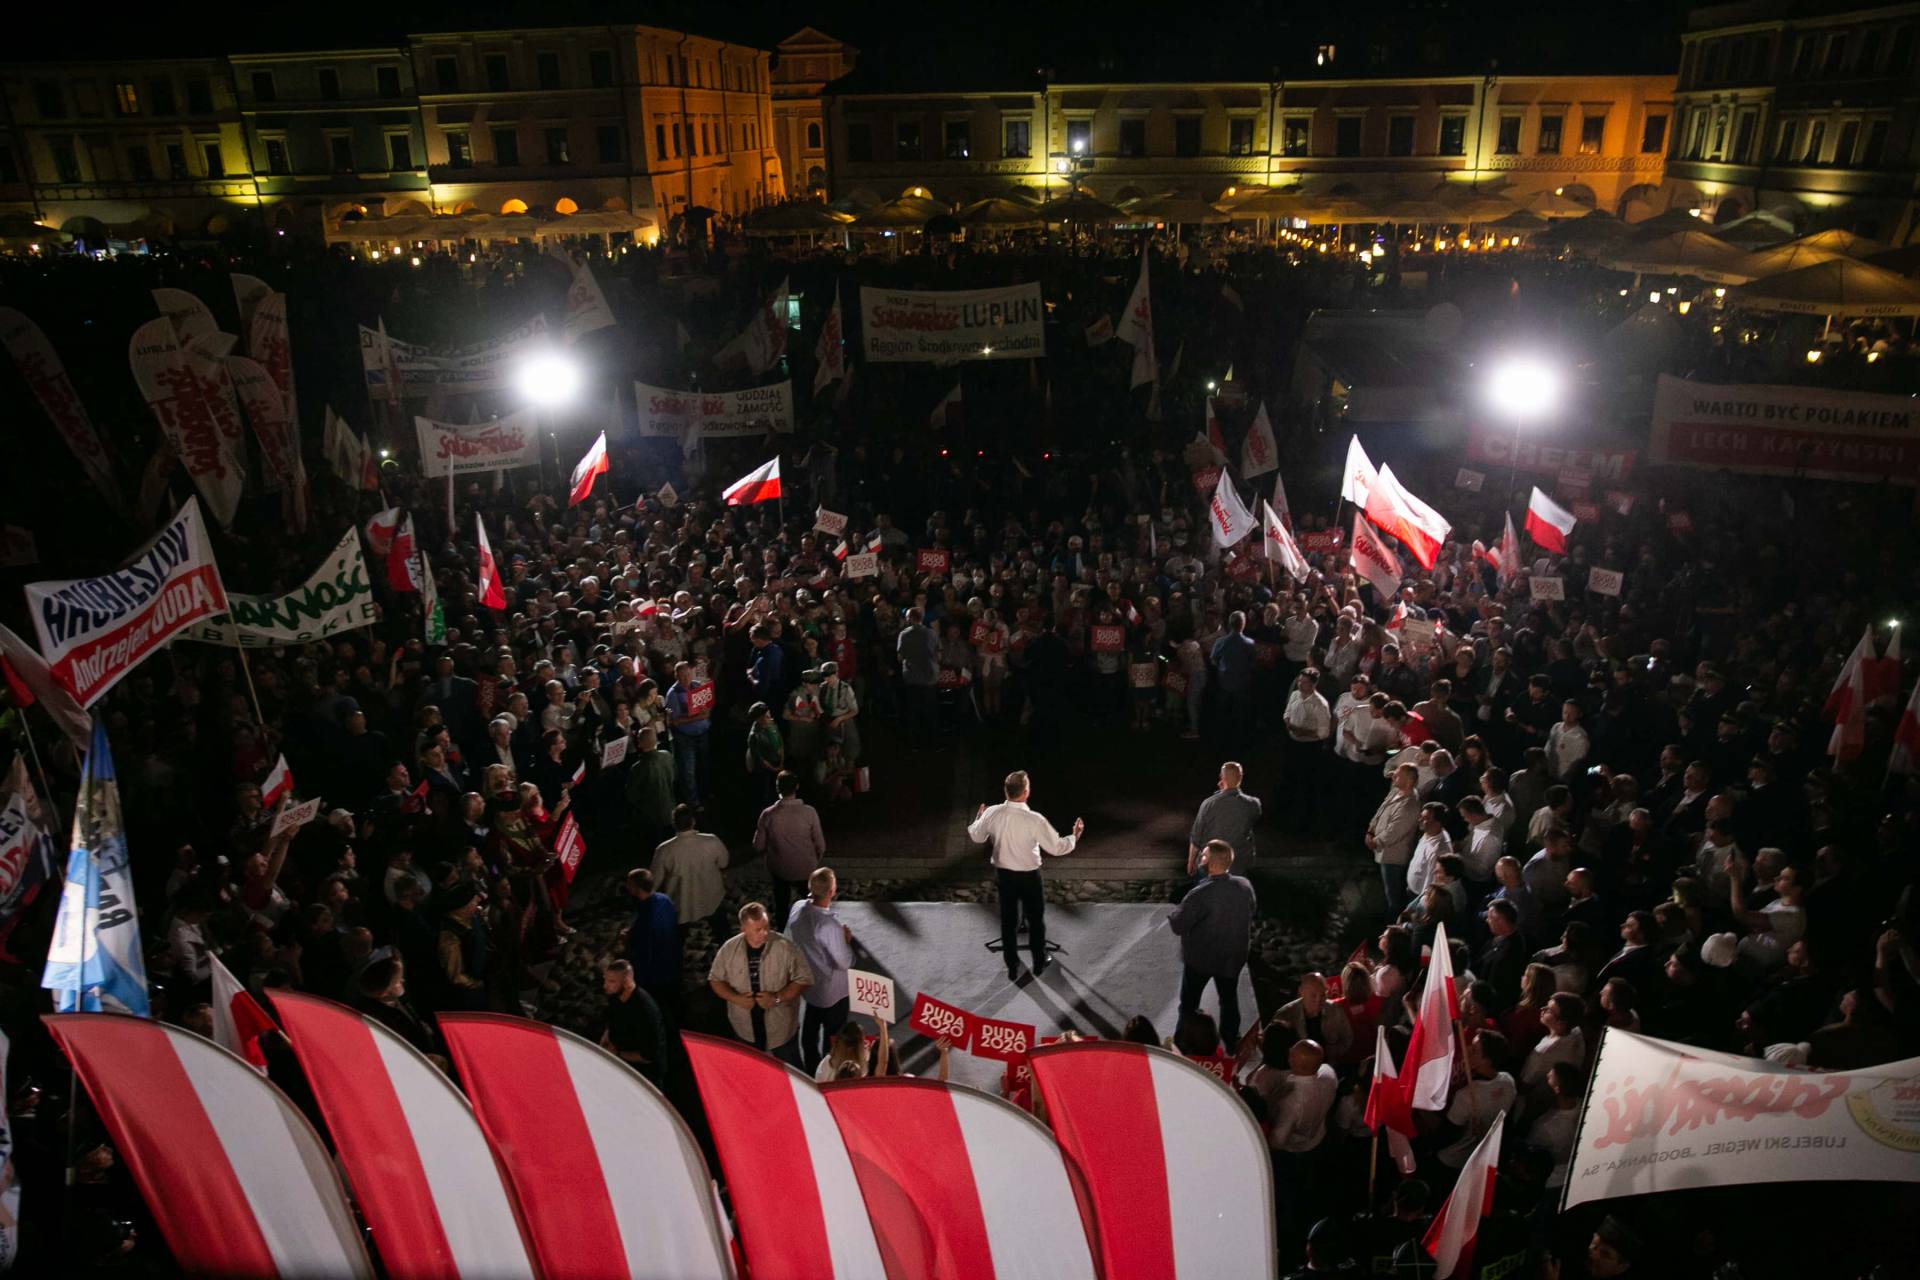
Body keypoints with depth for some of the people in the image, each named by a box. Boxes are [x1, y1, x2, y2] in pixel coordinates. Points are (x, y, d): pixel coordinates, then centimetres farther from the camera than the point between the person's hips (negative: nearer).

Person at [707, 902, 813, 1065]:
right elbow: (715, 980, 2)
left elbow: (803, 979, -12)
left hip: (782, 1028, -2)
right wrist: (736, 998, -16)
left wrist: (777, 998, -24)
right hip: (746, 1030, 3)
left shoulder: (784, 946, -18)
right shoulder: (729, 949, -10)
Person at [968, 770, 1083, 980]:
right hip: (1029, 876, -3)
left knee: (1008, 921, 18)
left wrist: (978, 819, 22)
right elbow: (1057, 847, -19)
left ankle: (1012, 968, 30)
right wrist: (1074, 836, -1)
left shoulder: (992, 813, -16)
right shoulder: (1034, 820, -27)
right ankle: (1039, 964, 35)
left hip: (1003, 874, 3)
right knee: (1036, 919, 19)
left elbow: (976, 837, 3)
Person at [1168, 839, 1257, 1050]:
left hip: (1200, 957, -4)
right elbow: (1250, 916, 3)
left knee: (1189, 1003, 16)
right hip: (1233, 955, 4)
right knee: (1229, 999, 24)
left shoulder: (1200, 894, -32)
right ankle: (1231, 1042, 37)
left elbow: (1177, 926, -25)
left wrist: (1176, 910, -5)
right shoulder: (1245, 886, -14)